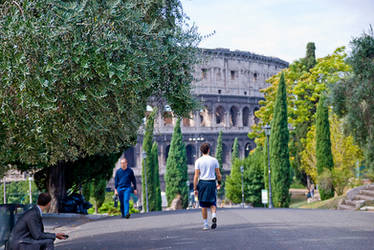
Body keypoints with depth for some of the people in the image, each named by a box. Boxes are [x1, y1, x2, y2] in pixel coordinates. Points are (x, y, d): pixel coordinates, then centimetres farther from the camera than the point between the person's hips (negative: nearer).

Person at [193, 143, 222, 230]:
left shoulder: (198, 161, -2)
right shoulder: (214, 160, 1)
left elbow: (196, 176, -6)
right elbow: (218, 174, 3)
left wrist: (195, 188, -2)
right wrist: (219, 183, 19)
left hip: (202, 183, -1)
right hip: (212, 183, 1)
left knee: (204, 205, 7)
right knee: (212, 203, 11)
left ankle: (205, 224, 9)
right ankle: (214, 217, -16)